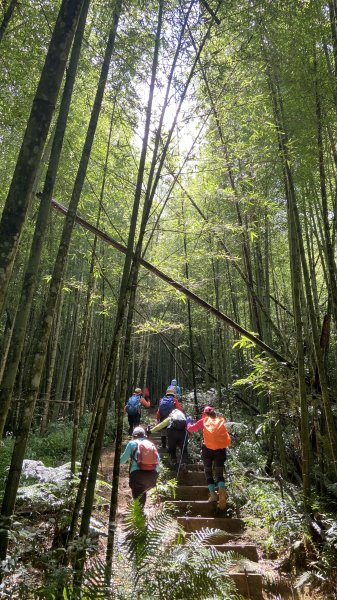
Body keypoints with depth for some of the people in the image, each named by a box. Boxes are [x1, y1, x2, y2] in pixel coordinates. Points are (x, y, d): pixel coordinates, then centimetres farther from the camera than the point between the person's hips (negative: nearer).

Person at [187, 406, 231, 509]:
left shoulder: (204, 421, 9)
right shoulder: (220, 421, 15)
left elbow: (190, 429, 19)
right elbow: (228, 439, 18)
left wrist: (189, 422, 36)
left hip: (208, 448, -1)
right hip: (221, 449, 2)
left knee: (208, 472, 15)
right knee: (219, 473, 9)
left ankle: (212, 493, 1)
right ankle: (221, 489, -16)